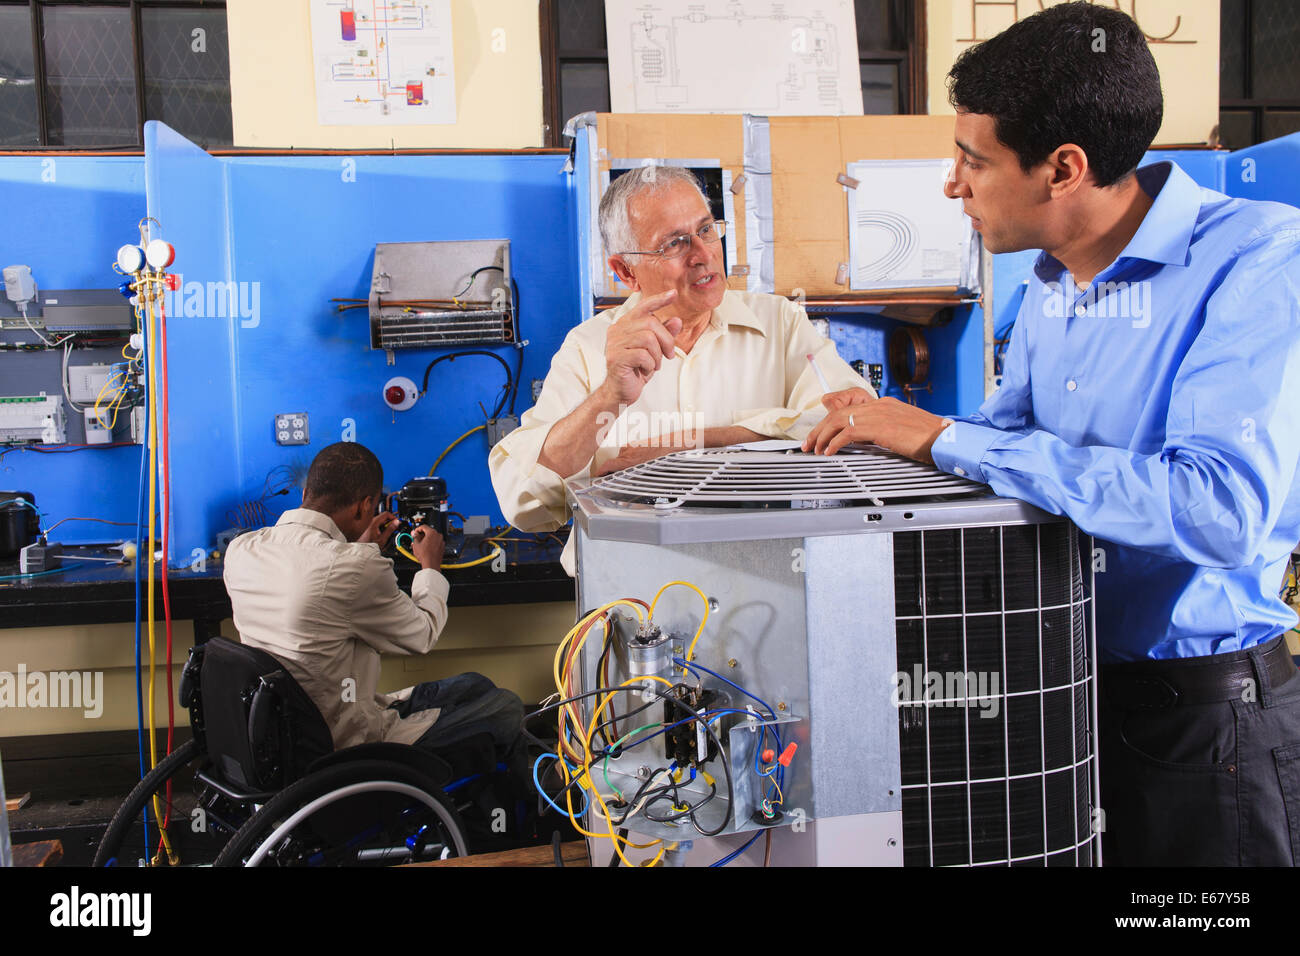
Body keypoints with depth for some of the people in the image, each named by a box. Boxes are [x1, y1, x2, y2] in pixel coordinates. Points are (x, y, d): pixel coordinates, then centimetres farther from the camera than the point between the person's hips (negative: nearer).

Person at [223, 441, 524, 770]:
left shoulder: (239, 550, -3)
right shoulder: (358, 566, -26)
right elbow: (422, 635, -7)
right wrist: (430, 566, 11)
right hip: (347, 746, -8)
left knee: (474, 685, 20)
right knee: (506, 708, 9)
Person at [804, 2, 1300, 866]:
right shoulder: (1049, 285, 4)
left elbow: (1222, 510, -33)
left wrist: (945, 437, -30)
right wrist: (887, 427, -6)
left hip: (1203, 706, -7)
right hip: (1063, 683, 7)